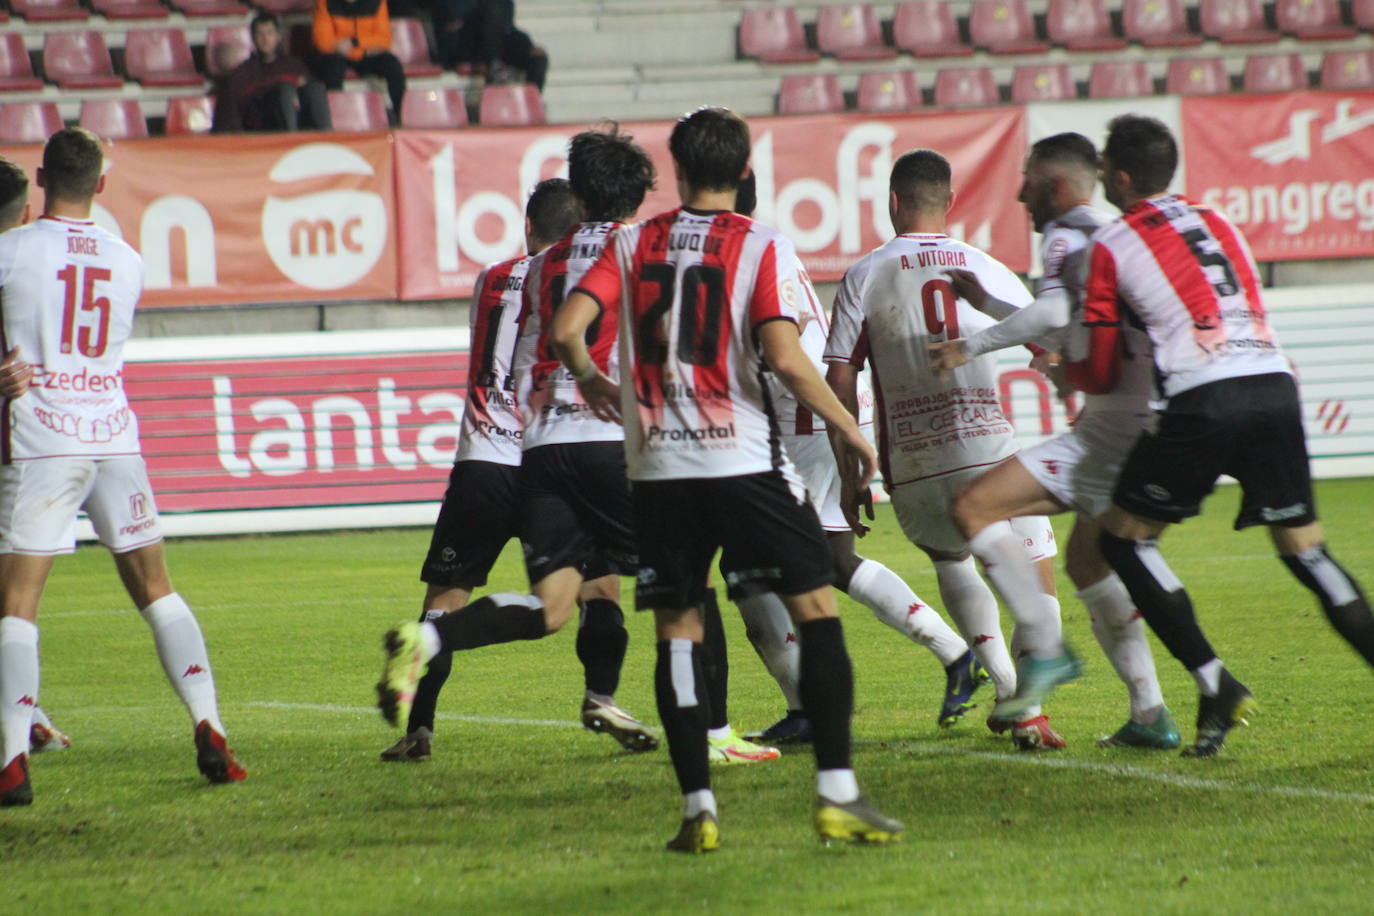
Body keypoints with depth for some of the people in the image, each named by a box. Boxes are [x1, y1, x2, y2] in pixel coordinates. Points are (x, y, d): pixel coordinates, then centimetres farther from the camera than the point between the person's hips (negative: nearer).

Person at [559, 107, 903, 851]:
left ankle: (698, 808, 3)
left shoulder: (634, 243, 5)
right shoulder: (762, 246, -3)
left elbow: (567, 327, -3)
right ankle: (837, 794, -6)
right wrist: (848, 428, -2)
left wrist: (589, 380, 19)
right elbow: (785, 358, -14)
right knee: (816, 609, 2)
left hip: (658, 466, 3)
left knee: (677, 630, 8)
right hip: (743, 459, -3)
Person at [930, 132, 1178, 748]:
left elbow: (1052, 312, -25)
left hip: (1111, 424, -10)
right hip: (1147, 428, 10)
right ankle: (1150, 715, 18)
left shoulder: (1065, 236, -5)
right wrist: (988, 303, 36)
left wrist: (972, 346, -17)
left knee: (976, 508, -12)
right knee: (1088, 562, 22)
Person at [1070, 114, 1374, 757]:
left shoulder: (1110, 247, 7)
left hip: (1202, 401, -5)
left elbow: (1100, 376, 8)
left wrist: (1062, 369, 30)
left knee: (1123, 537, 9)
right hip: (1274, 384, 5)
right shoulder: (1218, 224, 23)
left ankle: (1216, 685, -1)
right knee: (1304, 548, 10)